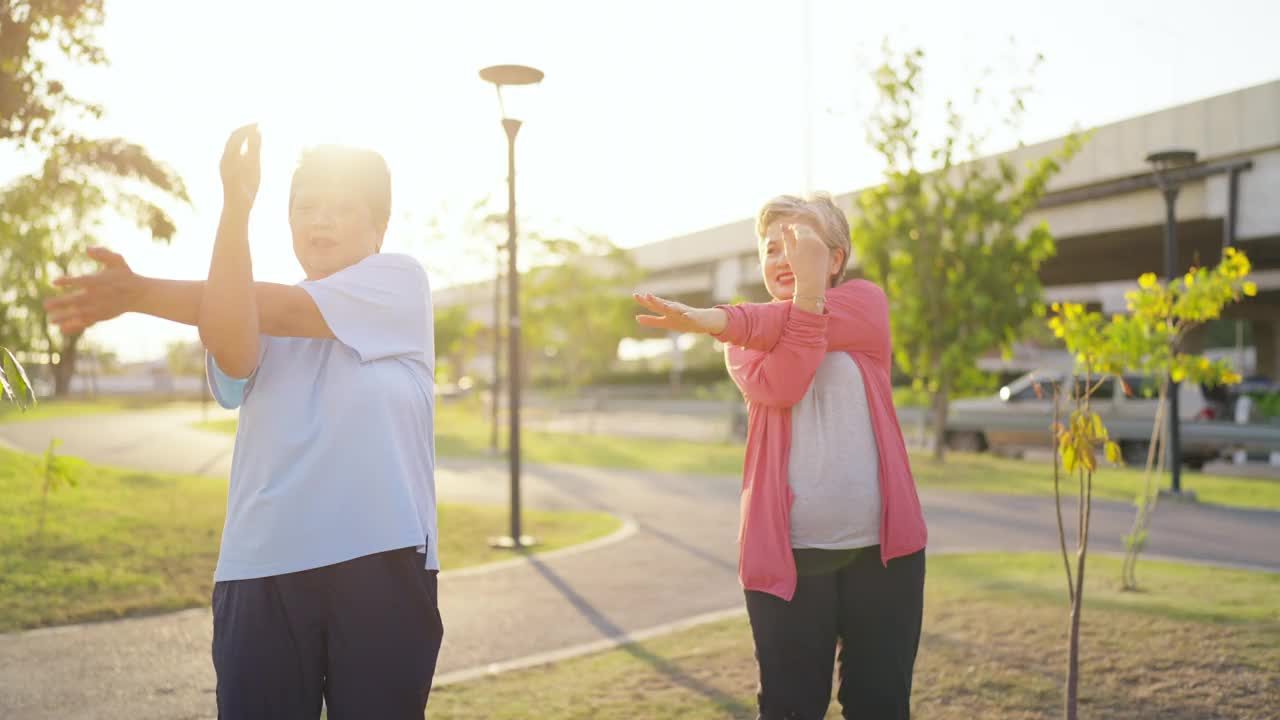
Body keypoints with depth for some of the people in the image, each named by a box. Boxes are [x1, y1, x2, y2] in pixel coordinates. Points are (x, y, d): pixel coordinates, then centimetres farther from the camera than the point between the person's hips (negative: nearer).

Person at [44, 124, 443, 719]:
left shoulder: (401, 279, 4)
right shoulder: (262, 310, 13)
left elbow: (278, 311, -9)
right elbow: (232, 349, -13)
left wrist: (140, 292, -5)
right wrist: (236, 205, -21)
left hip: (382, 560, -2)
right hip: (263, 566, 3)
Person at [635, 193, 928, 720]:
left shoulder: (867, 301, 5)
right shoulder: (747, 337, 7)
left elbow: (809, 323, -18)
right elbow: (778, 386, -16)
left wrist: (720, 320, -33)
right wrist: (808, 296, -30)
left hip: (881, 544, 0)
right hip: (787, 550, 0)